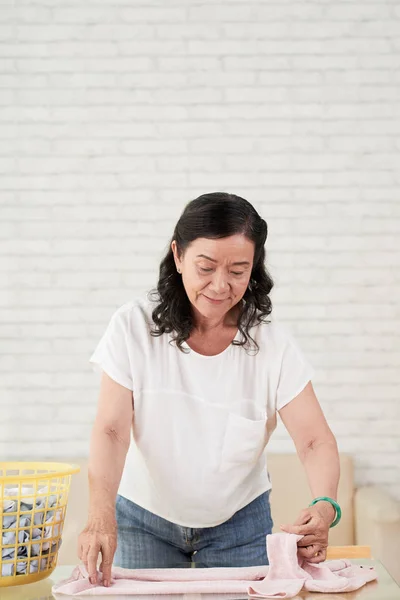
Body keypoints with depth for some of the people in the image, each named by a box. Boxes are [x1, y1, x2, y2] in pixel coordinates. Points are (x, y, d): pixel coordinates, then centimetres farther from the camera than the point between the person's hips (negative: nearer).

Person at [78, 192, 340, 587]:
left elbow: (315, 440, -16)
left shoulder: (272, 344, -13)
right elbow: (111, 431, -20)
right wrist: (101, 513, -37)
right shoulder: (134, 327, -15)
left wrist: (324, 507, -37)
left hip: (239, 524, 1)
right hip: (144, 520, 0)